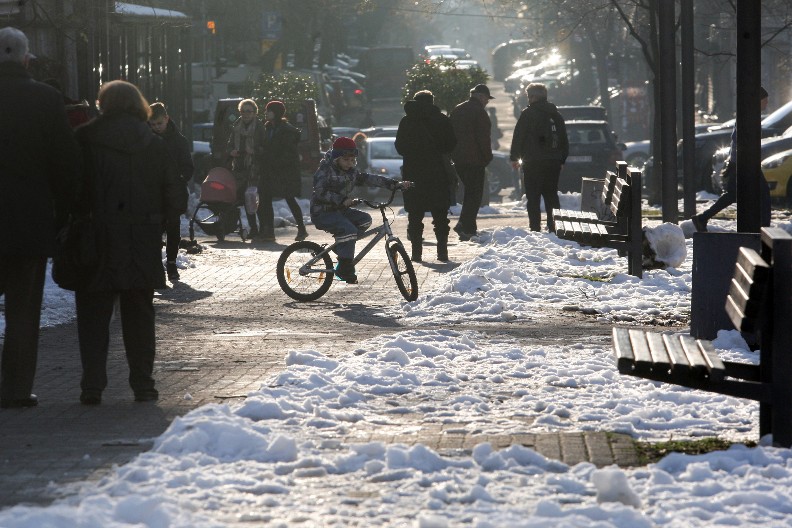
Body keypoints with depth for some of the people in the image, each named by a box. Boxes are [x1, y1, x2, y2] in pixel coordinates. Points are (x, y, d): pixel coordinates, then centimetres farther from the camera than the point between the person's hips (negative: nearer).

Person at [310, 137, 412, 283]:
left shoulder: (351, 172, 9)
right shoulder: (325, 170, -13)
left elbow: (369, 179, 2)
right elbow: (320, 192, -25)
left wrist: (396, 184, -9)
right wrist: (342, 200, -34)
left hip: (339, 211, 8)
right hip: (322, 212, -8)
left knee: (365, 219, -9)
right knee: (348, 230, -28)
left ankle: (341, 246, 4)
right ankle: (344, 269, -22)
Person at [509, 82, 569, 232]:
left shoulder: (528, 113, -7)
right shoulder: (555, 114, 12)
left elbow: (518, 137, -6)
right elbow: (564, 139, 17)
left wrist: (514, 157, 3)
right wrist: (562, 159, 21)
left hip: (533, 162, -6)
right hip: (553, 162, 6)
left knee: (533, 198, -2)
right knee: (551, 196, 13)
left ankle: (535, 228, -7)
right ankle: (554, 227, 10)